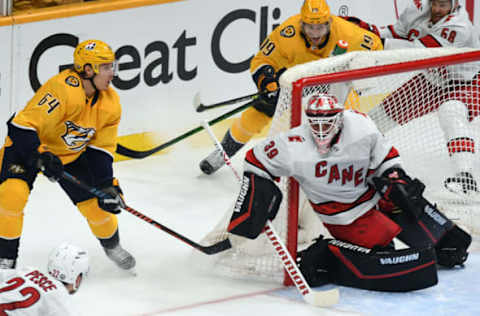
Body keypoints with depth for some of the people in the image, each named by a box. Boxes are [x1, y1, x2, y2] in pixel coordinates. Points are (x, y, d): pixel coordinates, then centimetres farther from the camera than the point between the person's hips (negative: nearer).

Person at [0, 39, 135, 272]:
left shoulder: (111, 103, -11)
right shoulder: (63, 89, -34)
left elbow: (101, 148, -3)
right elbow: (21, 126, -33)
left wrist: (108, 185, -13)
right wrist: (41, 157, -42)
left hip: (73, 155, 5)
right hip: (28, 147, -5)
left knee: (96, 201, 1)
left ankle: (112, 245, 32)